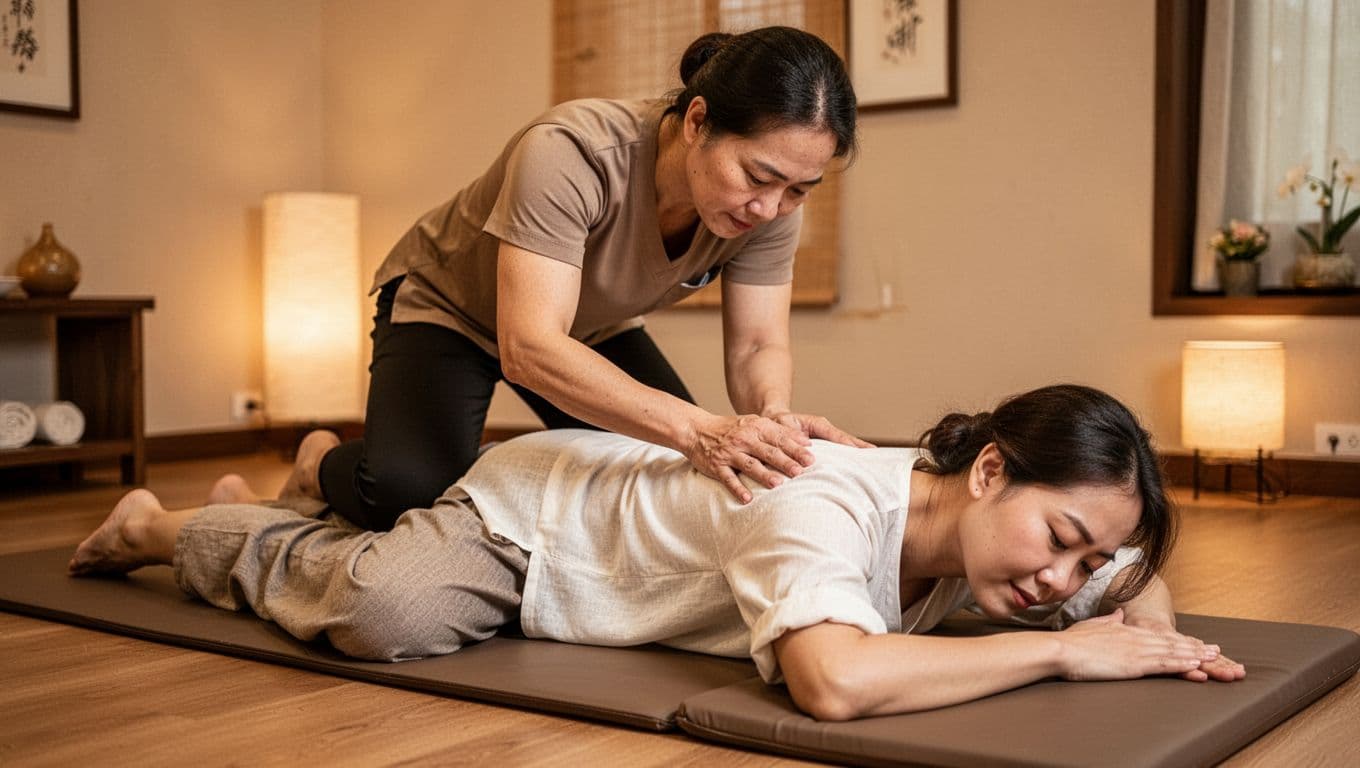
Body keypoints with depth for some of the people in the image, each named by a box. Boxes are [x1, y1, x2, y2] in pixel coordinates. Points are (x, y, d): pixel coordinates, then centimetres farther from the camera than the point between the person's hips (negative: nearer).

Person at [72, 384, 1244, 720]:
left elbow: (1134, 583, -2)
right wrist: (1065, 650, -49)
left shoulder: (982, 523, -20)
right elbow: (833, 679, -62)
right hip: (544, 496, -7)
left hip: (638, 493, 7)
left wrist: (1148, 624, -27)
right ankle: (159, 527, 4)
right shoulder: (832, 503, -43)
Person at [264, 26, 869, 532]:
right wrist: (695, 430, -58)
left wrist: (773, 415, -43)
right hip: (449, 305, -5)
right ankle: (322, 463, 9)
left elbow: (757, 348, -18)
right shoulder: (570, 152, -40)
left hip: (591, 326, 6)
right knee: (407, 492, -27)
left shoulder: (774, 202, -22)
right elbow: (529, 349, -47)